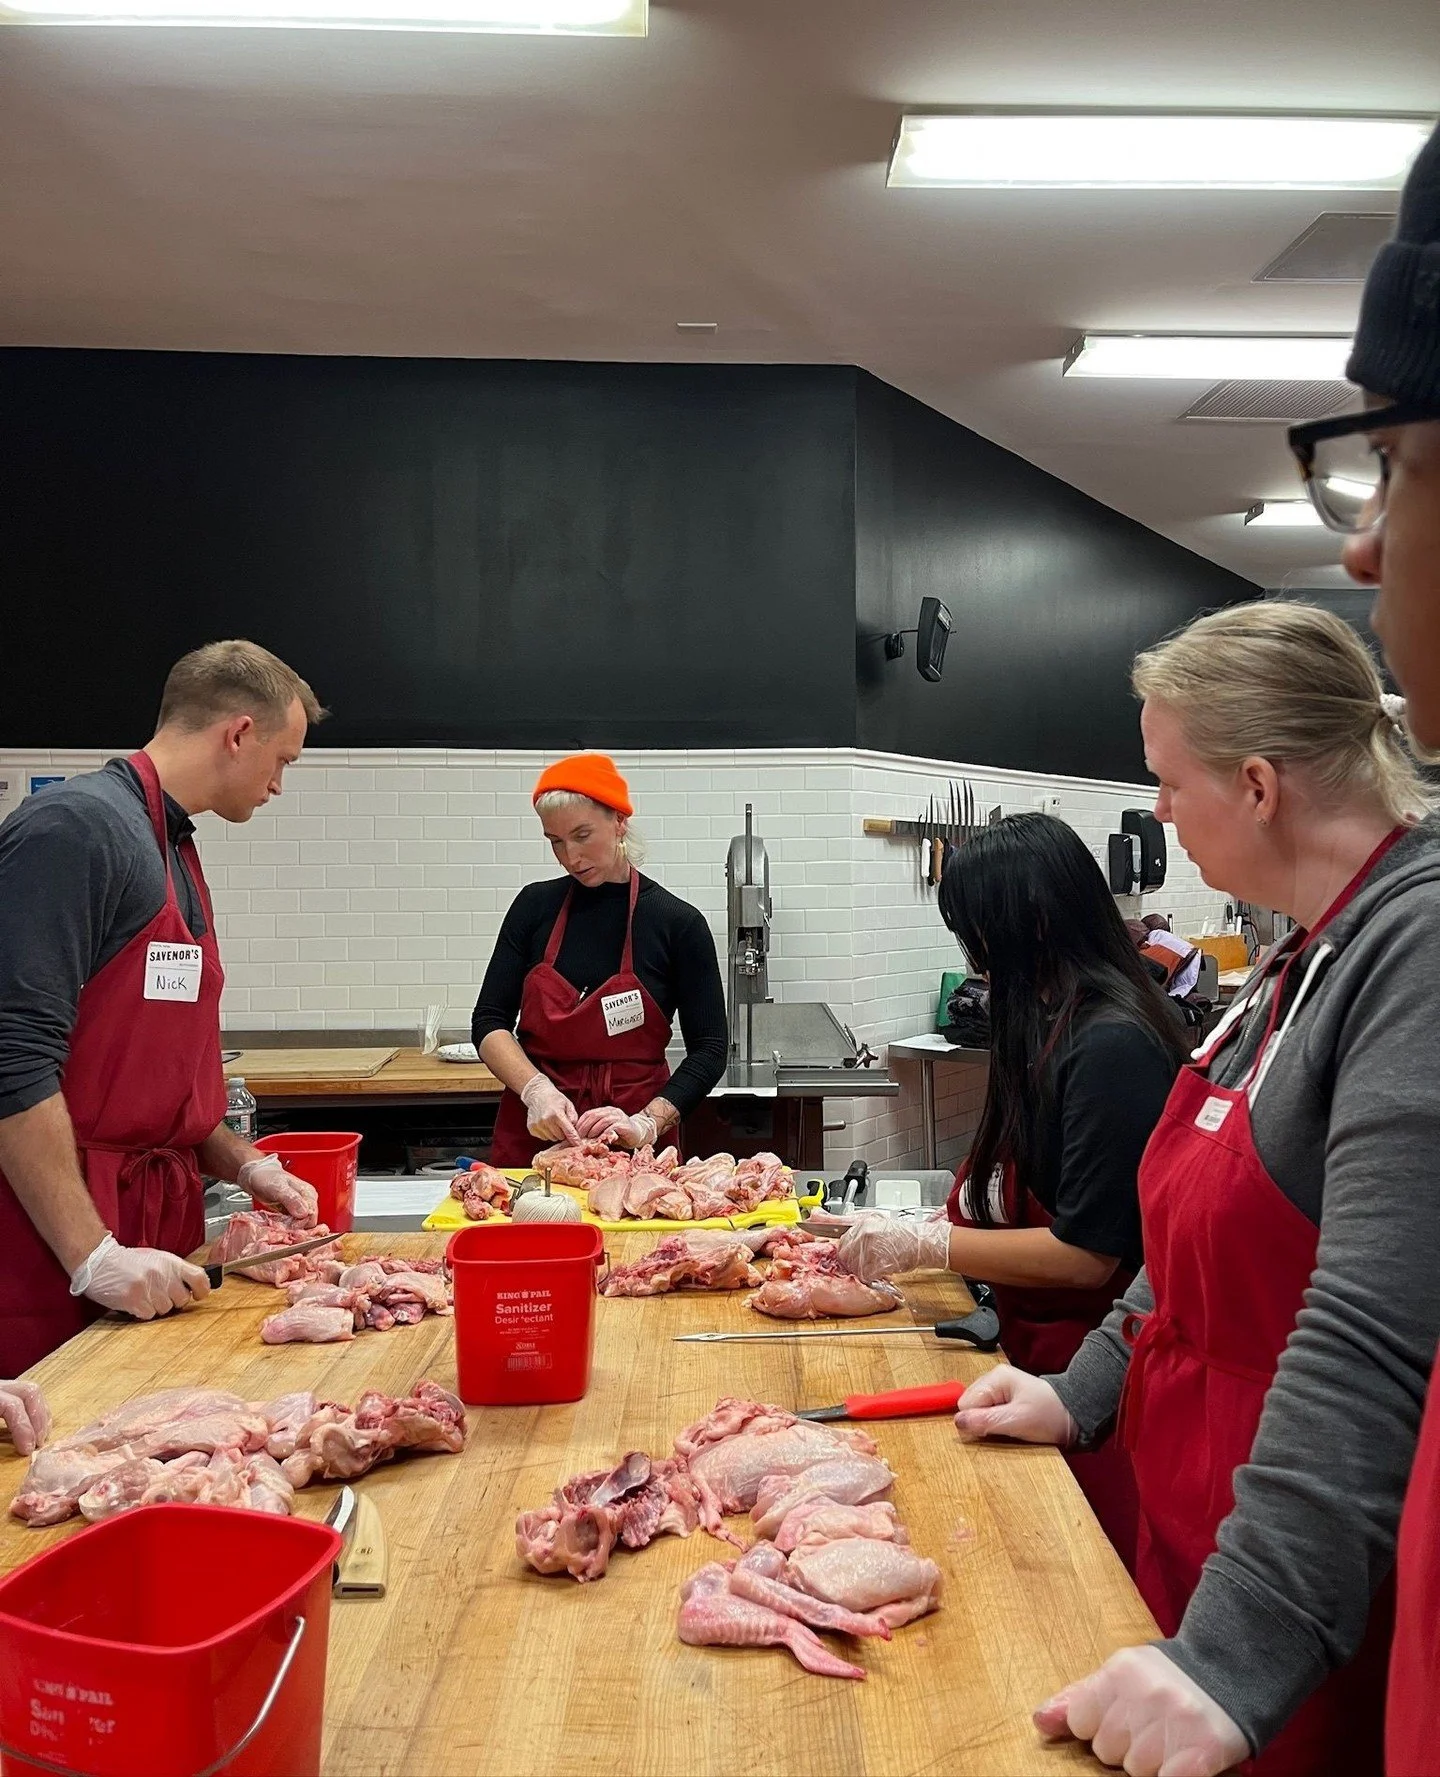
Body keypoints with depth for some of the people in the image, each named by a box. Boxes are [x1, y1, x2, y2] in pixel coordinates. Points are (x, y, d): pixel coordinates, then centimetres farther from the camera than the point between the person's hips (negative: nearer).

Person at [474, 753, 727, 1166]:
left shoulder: (677, 922, -7)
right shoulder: (536, 906, 1)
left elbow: (710, 1049, -6)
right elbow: (489, 1021, 0)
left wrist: (648, 1122, -19)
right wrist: (536, 1090, -17)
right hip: (532, 1134, 2)